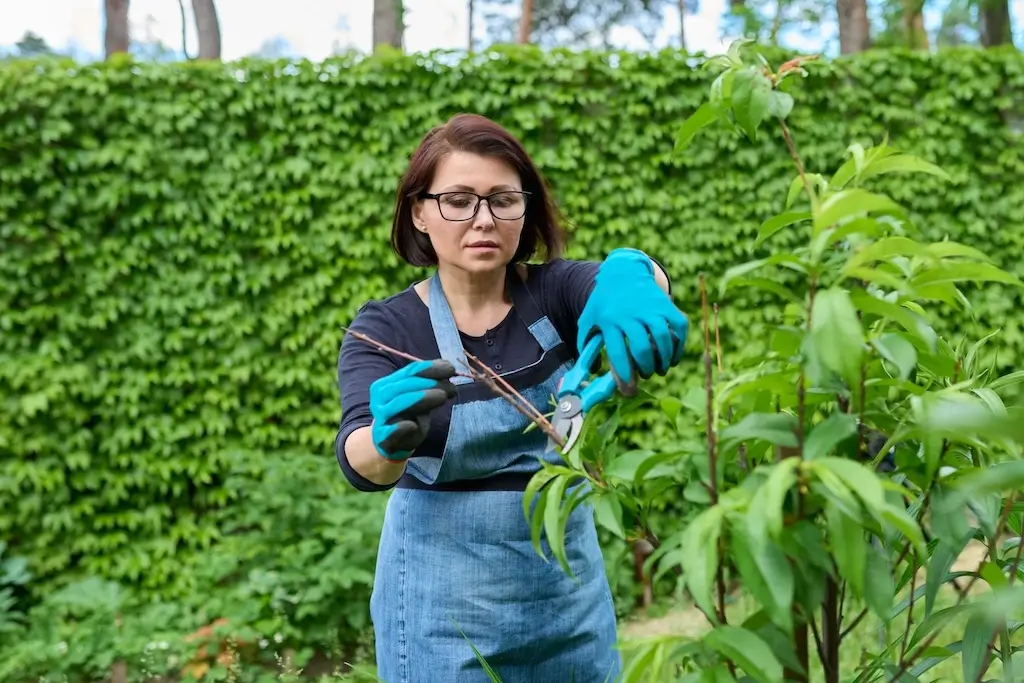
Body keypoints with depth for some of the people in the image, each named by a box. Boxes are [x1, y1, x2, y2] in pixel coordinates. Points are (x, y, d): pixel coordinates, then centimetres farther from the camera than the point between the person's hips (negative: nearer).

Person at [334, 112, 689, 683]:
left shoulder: (555, 292, -5)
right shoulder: (384, 329, -9)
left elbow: (622, 282, -25)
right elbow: (359, 458, -25)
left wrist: (628, 274, -49)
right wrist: (390, 437, -48)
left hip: (571, 589, 3)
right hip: (445, 602, -2)